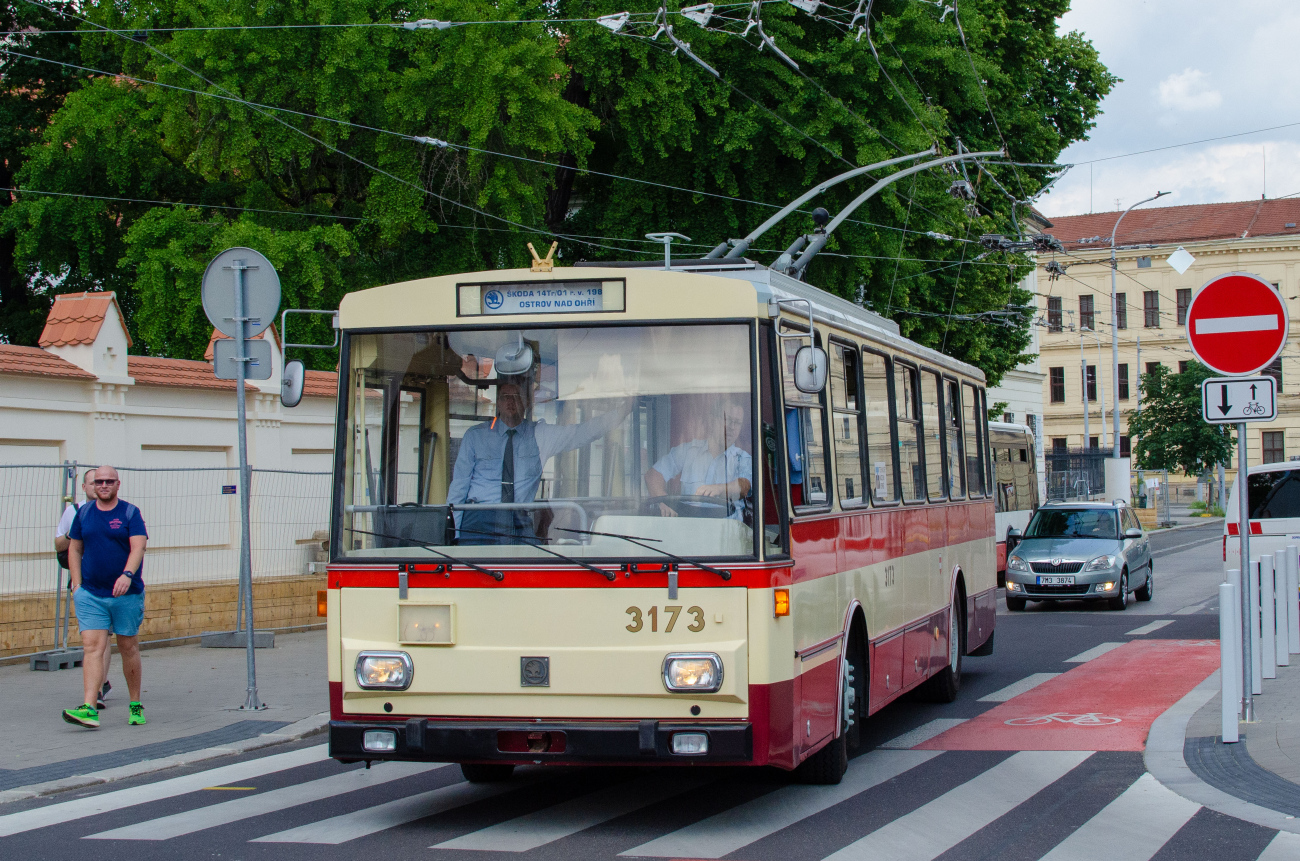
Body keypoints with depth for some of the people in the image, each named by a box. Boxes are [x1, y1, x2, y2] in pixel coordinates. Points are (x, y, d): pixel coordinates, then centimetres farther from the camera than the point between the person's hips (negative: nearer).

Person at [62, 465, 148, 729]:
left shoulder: (130, 513, -1)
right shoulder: (84, 514, 9)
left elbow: (138, 547, -13)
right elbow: (74, 550, 15)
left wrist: (127, 574, -30)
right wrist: (77, 585, 4)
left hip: (127, 593, -2)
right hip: (90, 595, 2)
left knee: (128, 647, 7)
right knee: (92, 647, -10)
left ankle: (136, 705, 22)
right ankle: (89, 709, -19)